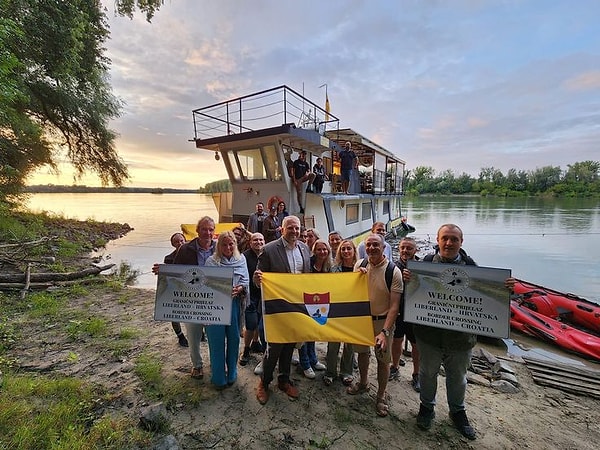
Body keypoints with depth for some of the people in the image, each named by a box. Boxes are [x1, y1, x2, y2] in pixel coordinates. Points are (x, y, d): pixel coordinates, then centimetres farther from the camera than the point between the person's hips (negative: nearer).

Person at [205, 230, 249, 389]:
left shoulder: (241, 259, 5)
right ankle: (218, 377, 23)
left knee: (234, 339, 12)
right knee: (217, 340, 5)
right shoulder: (211, 261, -2)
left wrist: (239, 289, -16)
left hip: (235, 303, 2)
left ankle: (231, 374, 32)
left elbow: (245, 280, 3)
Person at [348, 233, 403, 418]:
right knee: (362, 352, 22)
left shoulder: (393, 271, -19)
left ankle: (381, 395, 34)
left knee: (383, 359, 11)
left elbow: (394, 305, -20)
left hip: (382, 320, -4)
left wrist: (385, 331, -29)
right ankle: (363, 383, 48)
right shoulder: (359, 265, -7)